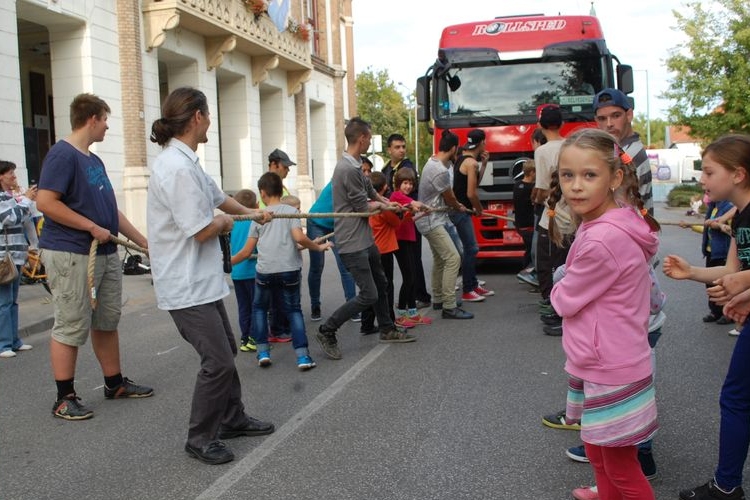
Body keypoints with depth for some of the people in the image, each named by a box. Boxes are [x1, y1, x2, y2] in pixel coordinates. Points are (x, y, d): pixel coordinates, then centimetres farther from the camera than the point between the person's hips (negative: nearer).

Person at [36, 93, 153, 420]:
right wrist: (92, 227, -17)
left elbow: (111, 210, 21)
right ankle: (65, 398, 7)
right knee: (71, 326, -3)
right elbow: (46, 202, -20)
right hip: (72, 255, -9)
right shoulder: (62, 154, -10)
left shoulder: (94, 160, 17)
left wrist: (144, 242, 21)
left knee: (107, 322, 15)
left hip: (107, 254, 9)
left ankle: (115, 384, 26)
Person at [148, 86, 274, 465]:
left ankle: (232, 419, 34)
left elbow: (218, 197, 26)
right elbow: (202, 230, -24)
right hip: (187, 287, -11)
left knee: (225, 352, 19)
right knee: (217, 361, -5)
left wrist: (252, 214, 37)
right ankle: (200, 438, 12)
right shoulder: (178, 168, -23)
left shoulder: (185, 161, 10)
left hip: (202, 281, 11)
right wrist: (225, 223, -3)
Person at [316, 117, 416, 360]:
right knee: (368, 295, -7)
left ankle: (387, 330, 36)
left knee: (381, 285, 20)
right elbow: (364, 207, -16)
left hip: (365, 239, 10)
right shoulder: (348, 169, -23)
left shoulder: (355, 166, 9)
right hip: (352, 243, -10)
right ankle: (327, 331, 5)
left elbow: (370, 190, 23)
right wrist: (381, 204, 3)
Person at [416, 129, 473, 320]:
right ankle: (449, 307, -14)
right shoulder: (441, 171, -24)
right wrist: (460, 208, 11)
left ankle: (438, 300, 30)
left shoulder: (432, 161, 6)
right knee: (453, 258, -14)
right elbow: (450, 199, -8)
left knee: (439, 259, 19)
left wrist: (456, 204, 1)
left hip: (431, 218, 11)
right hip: (432, 220, -11)